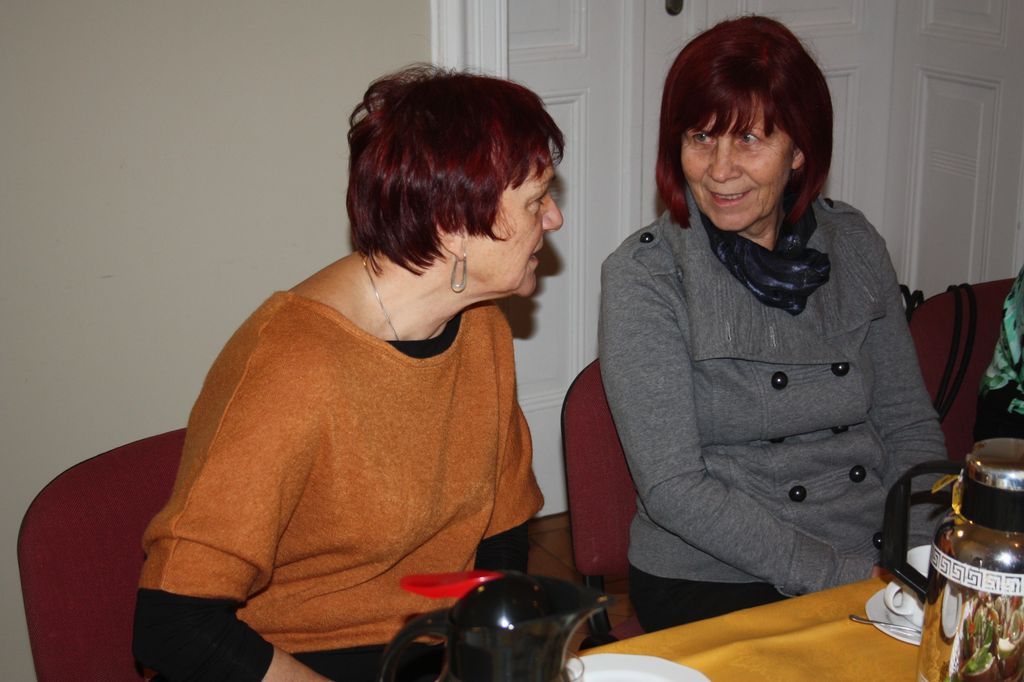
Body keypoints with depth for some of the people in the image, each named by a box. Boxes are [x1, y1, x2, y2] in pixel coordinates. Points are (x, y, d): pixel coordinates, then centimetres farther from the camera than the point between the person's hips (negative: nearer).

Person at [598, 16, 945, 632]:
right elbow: (673, 489, -14)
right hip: (713, 584, -4)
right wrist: (844, 576, -18)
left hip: (879, 562, 5)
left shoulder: (854, 244, 4)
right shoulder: (643, 276, -10)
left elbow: (908, 422, 10)